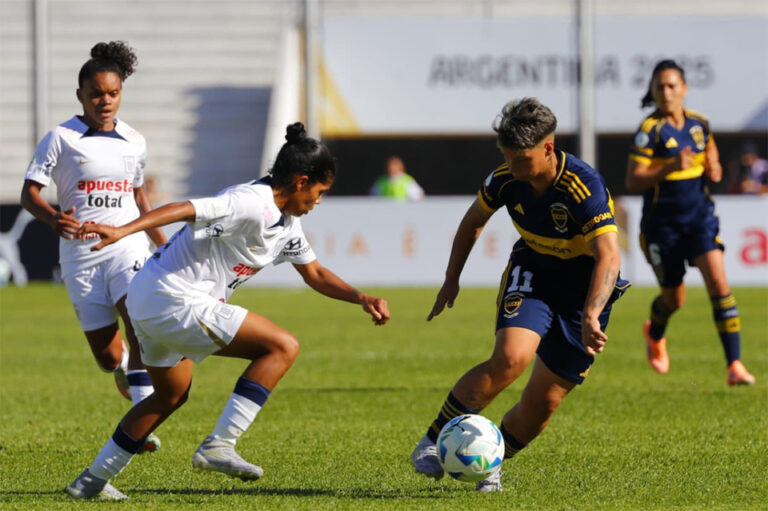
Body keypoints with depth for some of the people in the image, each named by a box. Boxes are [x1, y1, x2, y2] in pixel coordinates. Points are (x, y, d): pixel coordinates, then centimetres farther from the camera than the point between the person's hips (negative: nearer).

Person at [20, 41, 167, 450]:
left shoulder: (134, 142, 10)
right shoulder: (61, 138, -2)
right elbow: (29, 192, -4)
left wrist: (166, 247, 27)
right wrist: (53, 218, -26)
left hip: (128, 247, 2)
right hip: (81, 252, -2)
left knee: (138, 318, -25)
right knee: (107, 355, -1)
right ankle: (124, 368, 39)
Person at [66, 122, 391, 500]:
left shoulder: (286, 224, 14)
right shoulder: (253, 204, -18)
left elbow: (315, 274, 26)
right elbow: (184, 210, -29)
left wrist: (361, 298, 12)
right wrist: (123, 231, -41)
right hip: (174, 301, -11)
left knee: (171, 394, 29)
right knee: (283, 347, -12)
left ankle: (93, 480, 32)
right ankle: (218, 446, -15)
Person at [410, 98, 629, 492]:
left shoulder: (584, 187, -29)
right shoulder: (505, 179, -13)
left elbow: (608, 257, -36)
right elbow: (474, 219, 9)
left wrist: (590, 317, -49)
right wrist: (451, 279, 13)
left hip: (584, 292, -2)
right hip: (532, 273, 2)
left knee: (543, 403, -2)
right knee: (510, 358, -28)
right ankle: (431, 445, -20)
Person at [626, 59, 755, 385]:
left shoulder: (698, 123, 2)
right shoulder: (650, 130, -13)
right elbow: (633, 181, -18)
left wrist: (714, 169, -3)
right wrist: (671, 167, -31)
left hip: (700, 216, 3)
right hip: (663, 223, -3)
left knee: (719, 283, -15)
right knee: (673, 299, 10)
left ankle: (734, 365, -15)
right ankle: (655, 335, 47)